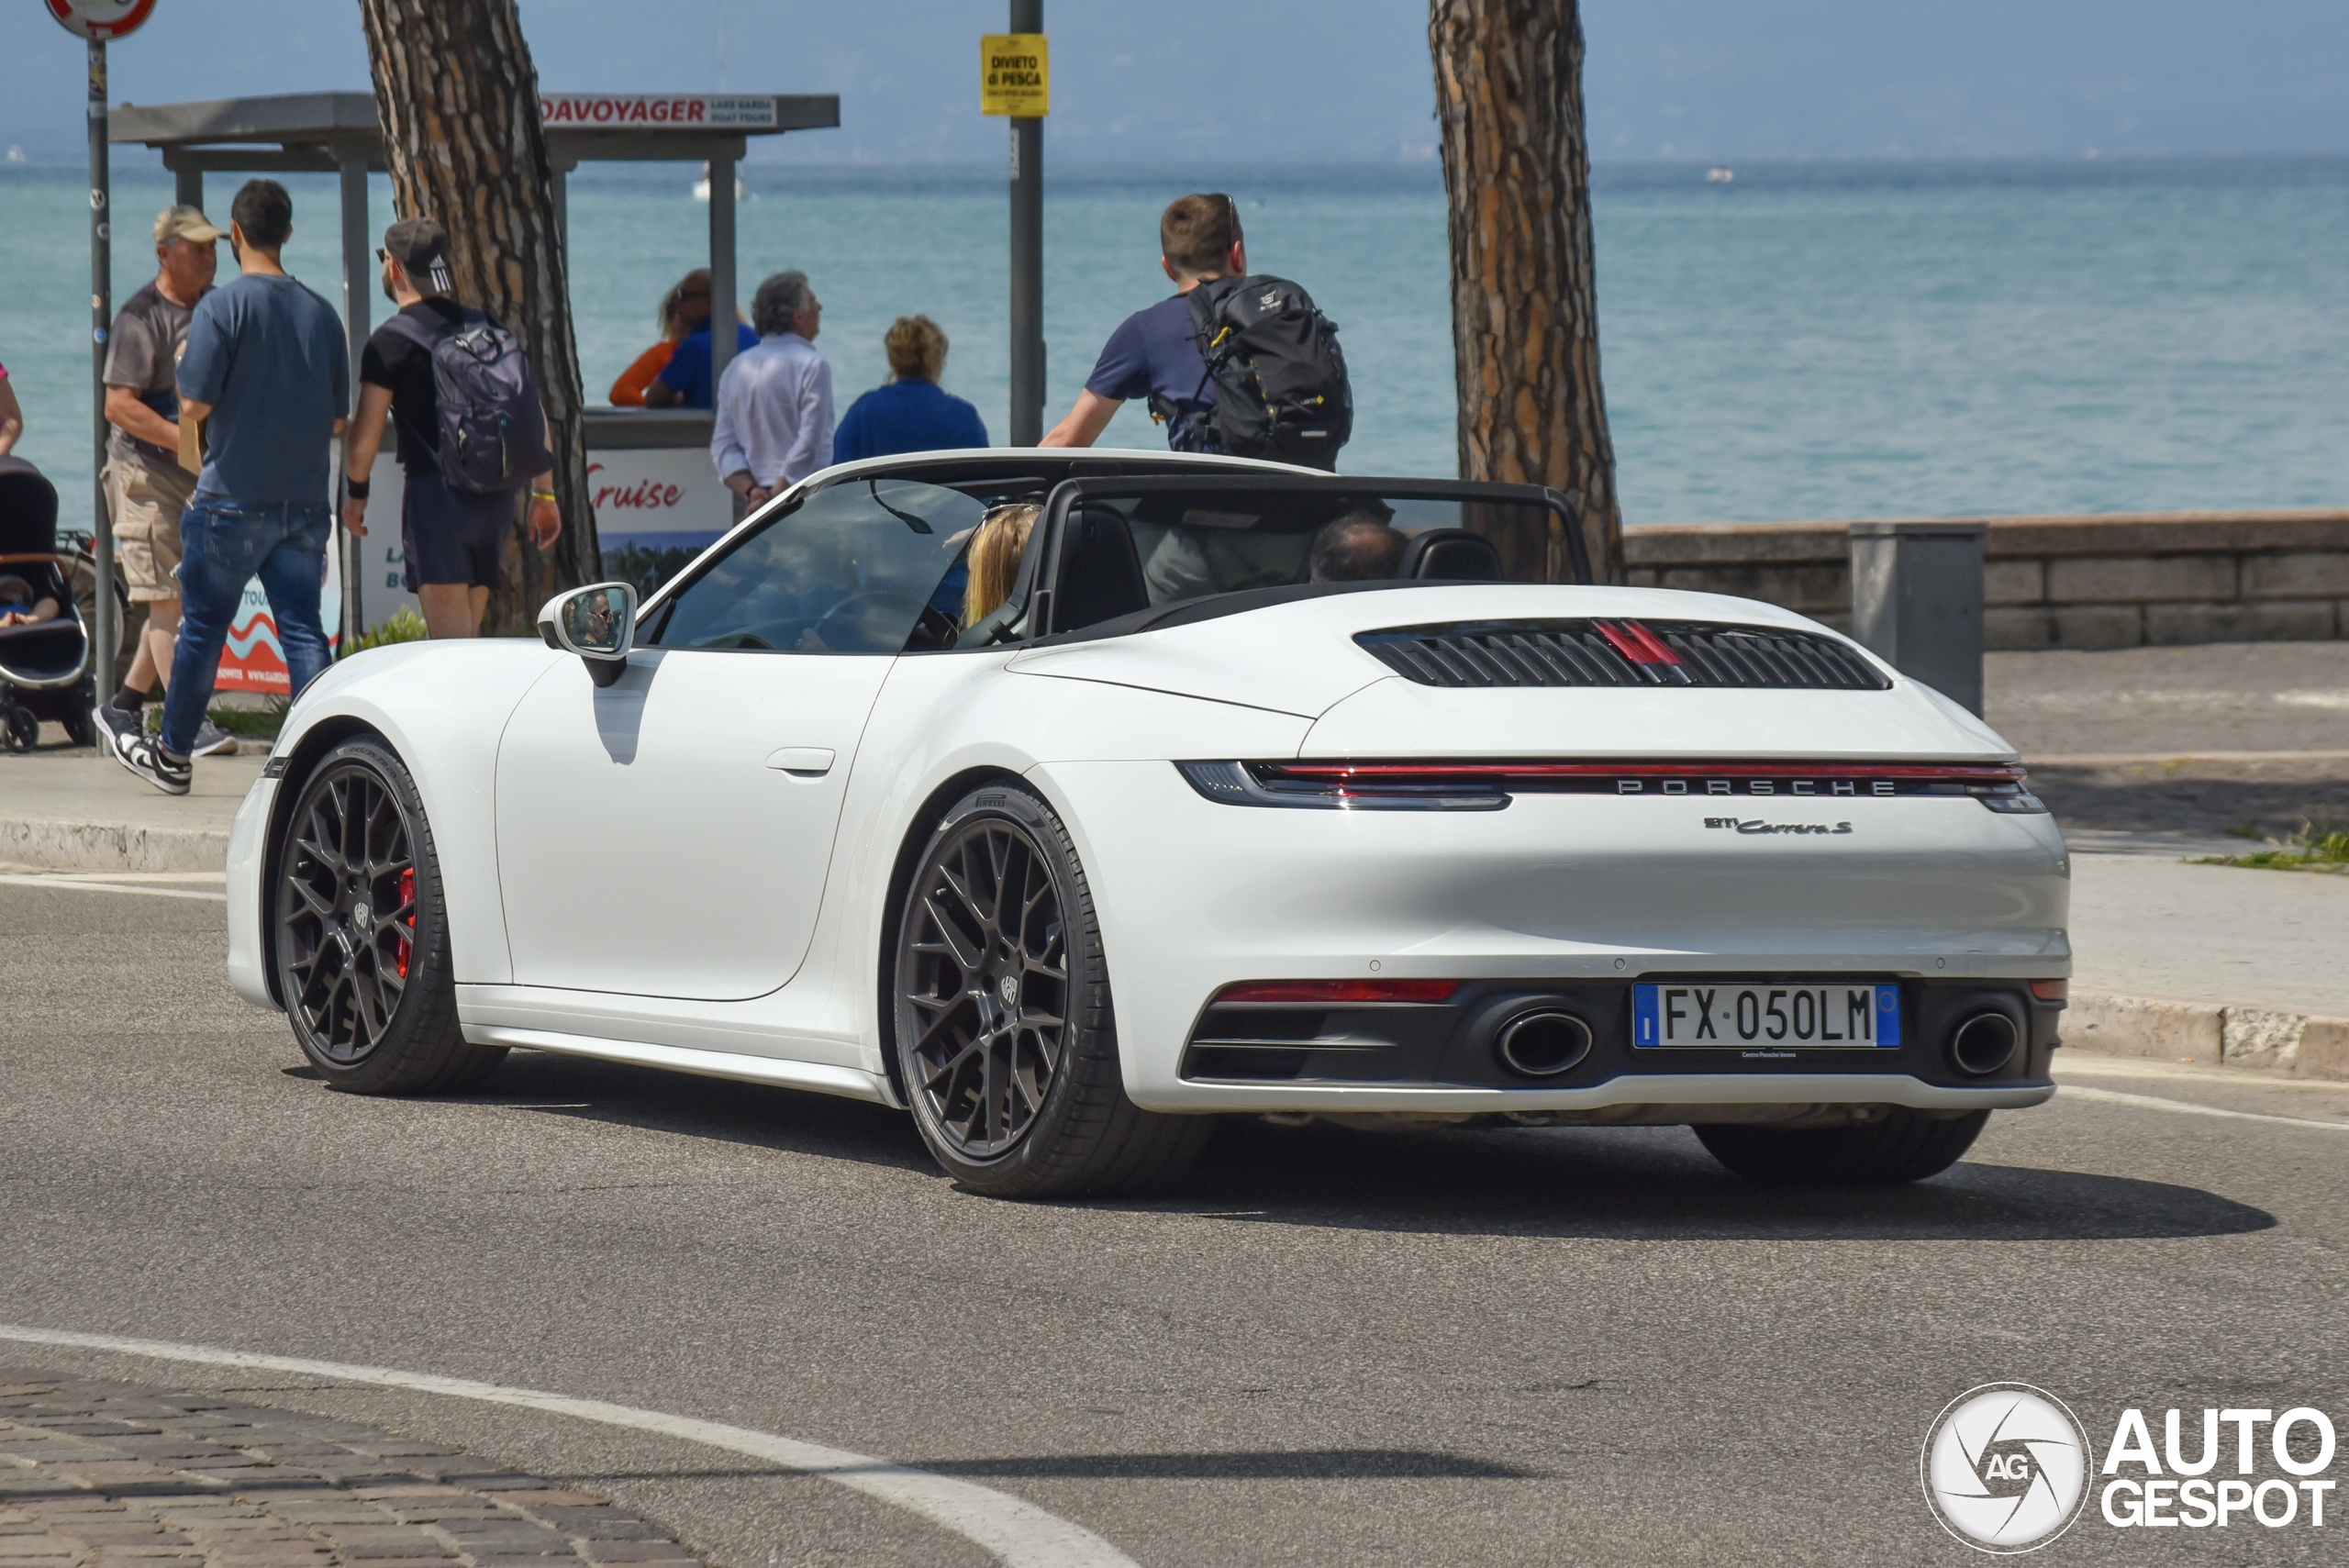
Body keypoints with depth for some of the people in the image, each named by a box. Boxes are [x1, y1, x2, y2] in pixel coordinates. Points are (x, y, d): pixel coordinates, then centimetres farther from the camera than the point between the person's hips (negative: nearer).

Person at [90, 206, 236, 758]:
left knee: (185, 597, 10)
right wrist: (188, 441, -24)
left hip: (202, 473, 8)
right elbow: (119, 406, -19)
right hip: (146, 470, -8)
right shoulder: (141, 316, -12)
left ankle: (123, 706, 23)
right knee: (167, 598, -9)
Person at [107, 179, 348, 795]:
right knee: (303, 631, 2)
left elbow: (194, 405, -12)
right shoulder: (321, 314, 5)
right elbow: (338, 420, 10)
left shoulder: (223, 307, -10)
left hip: (233, 497, -4)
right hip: (304, 501, 4)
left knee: (202, 627, 9)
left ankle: (172, 755, 20)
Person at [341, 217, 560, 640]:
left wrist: (355, 493, 6)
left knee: (450, 644, -8)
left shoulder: (391, 342, -6)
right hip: (496, 494, 6)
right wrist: (544, 493, 17)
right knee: (469, 638, 15)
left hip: (436, 494, -6)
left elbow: (366, 433, -9)